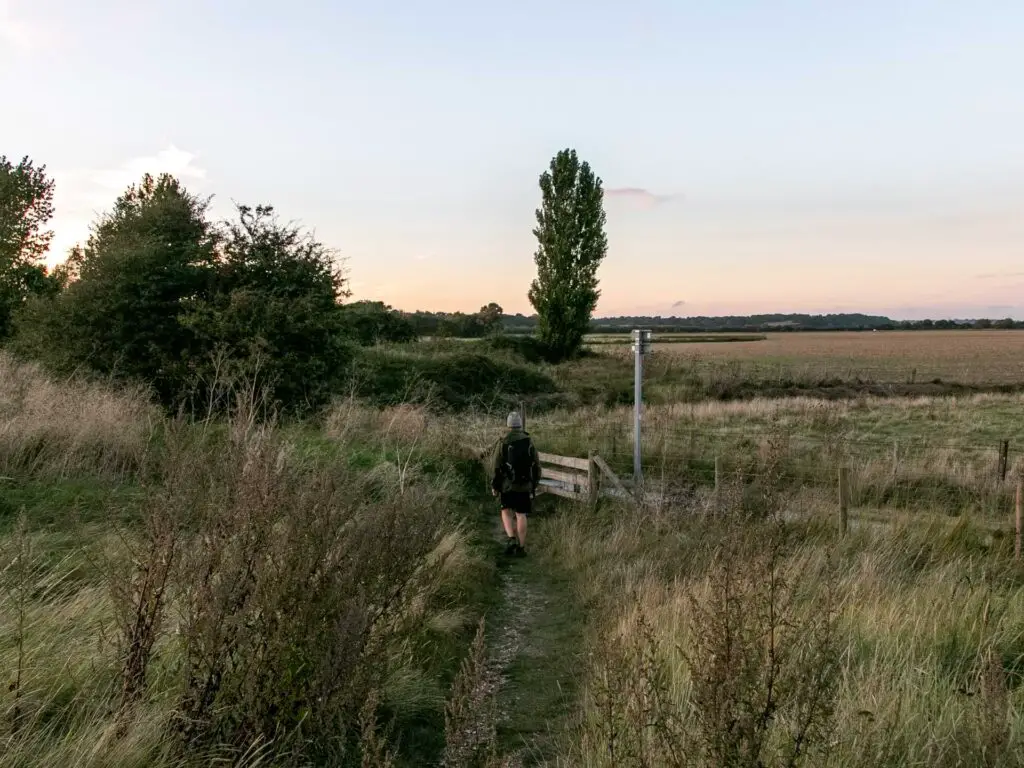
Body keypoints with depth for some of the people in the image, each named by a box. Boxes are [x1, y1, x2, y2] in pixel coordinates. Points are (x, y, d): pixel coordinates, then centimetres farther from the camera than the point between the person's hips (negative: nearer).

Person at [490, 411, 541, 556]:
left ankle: (511, 539, -4)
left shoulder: (503, 443, -9)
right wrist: (535, 484, 13)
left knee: (506, 512, 16)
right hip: (525, 485, 1)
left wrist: (494, 486, 3)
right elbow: (536, 465, 2)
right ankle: (521, 547, 9)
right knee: (521, 515, 8)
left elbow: (496, 467, -8)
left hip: (507, 485, -1)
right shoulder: (529, 442, -2)